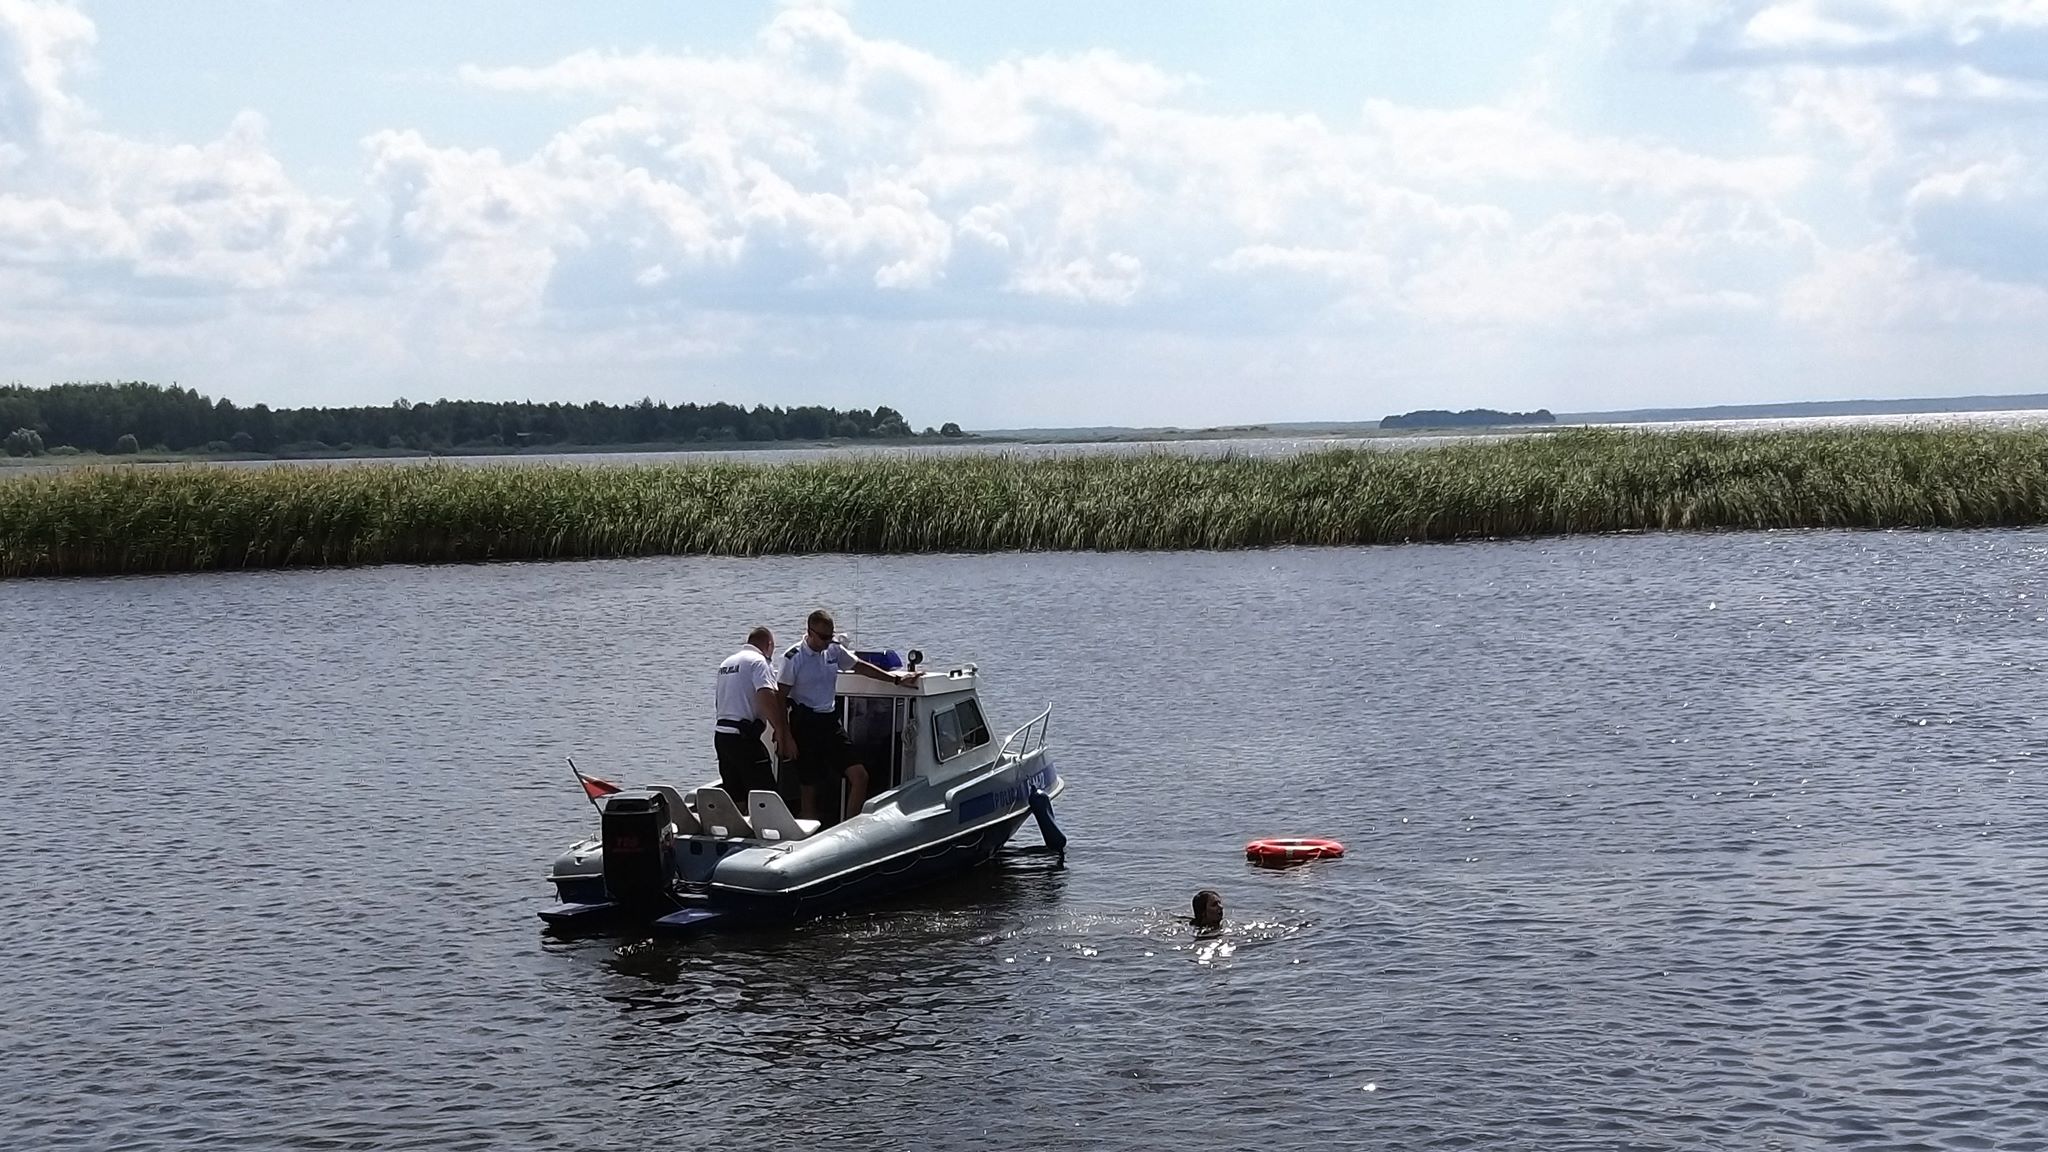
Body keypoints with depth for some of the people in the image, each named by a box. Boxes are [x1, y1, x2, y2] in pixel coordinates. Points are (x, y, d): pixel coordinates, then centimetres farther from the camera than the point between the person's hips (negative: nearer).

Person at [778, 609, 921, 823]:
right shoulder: (794, 657, -10)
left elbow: (860, 667, 21)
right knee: (808, 788, -1)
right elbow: (780, 699, -9)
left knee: (859, 776, -5)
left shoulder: (834, 650, 6)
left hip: (830, 722, 6)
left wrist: (897, 679, 18)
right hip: (805, 724, -6)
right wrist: (786, 738, -14)